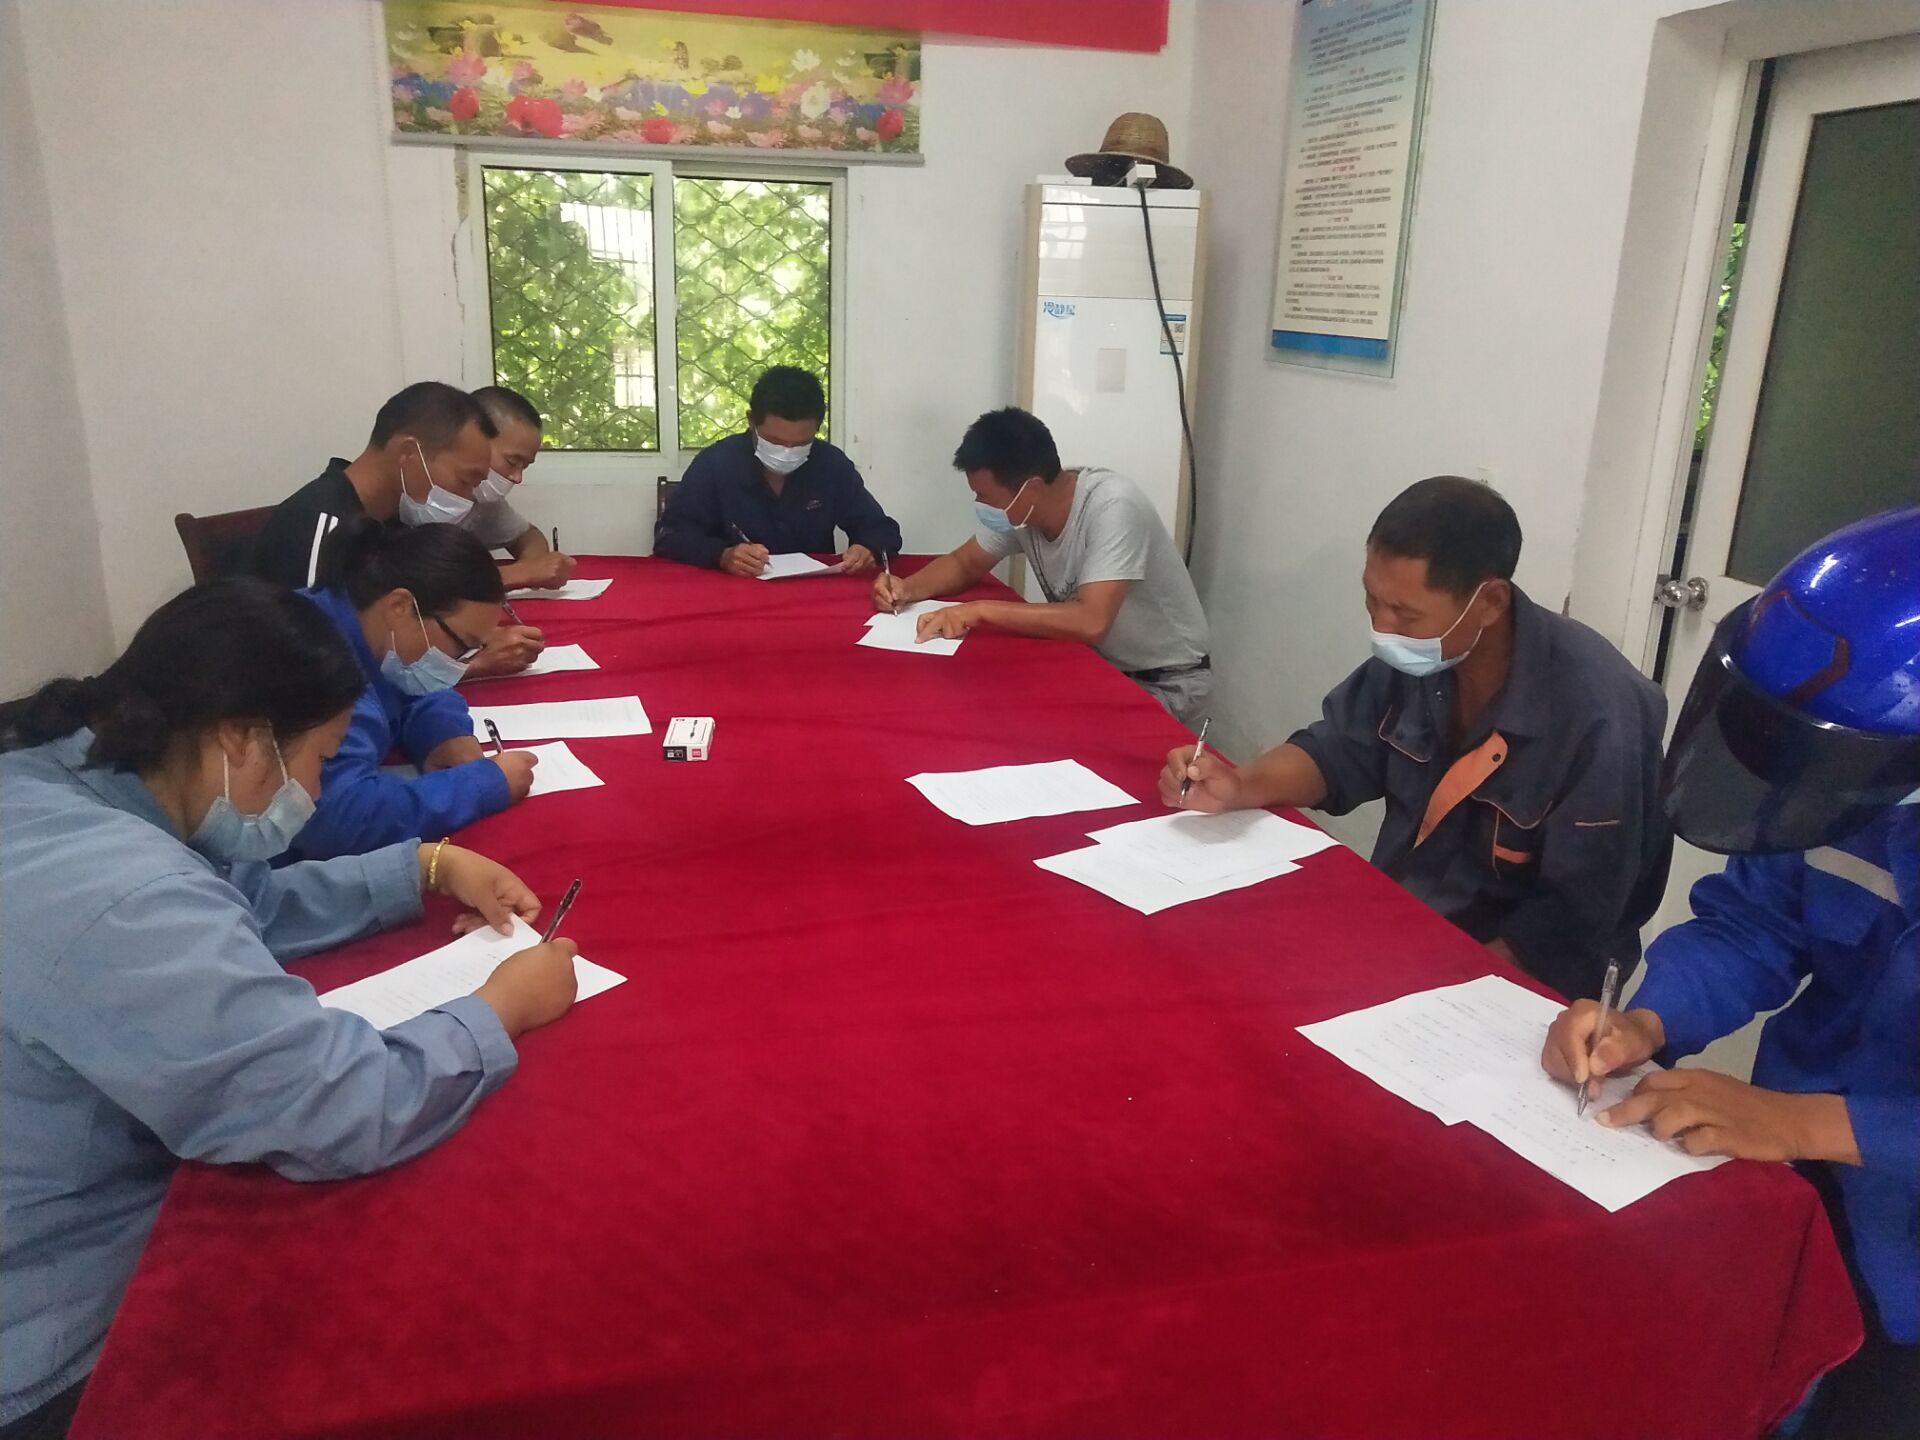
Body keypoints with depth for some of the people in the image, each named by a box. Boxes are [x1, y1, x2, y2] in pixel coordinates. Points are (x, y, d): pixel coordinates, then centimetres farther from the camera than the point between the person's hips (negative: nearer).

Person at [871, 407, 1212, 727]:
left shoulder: (1112, 507, -29)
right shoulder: (1020, 509, -8)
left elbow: (1091, 622, -38)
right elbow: (966, 564, 8)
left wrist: (981, 610, -35)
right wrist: (908, 588, -12)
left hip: (1167, 684, -6)